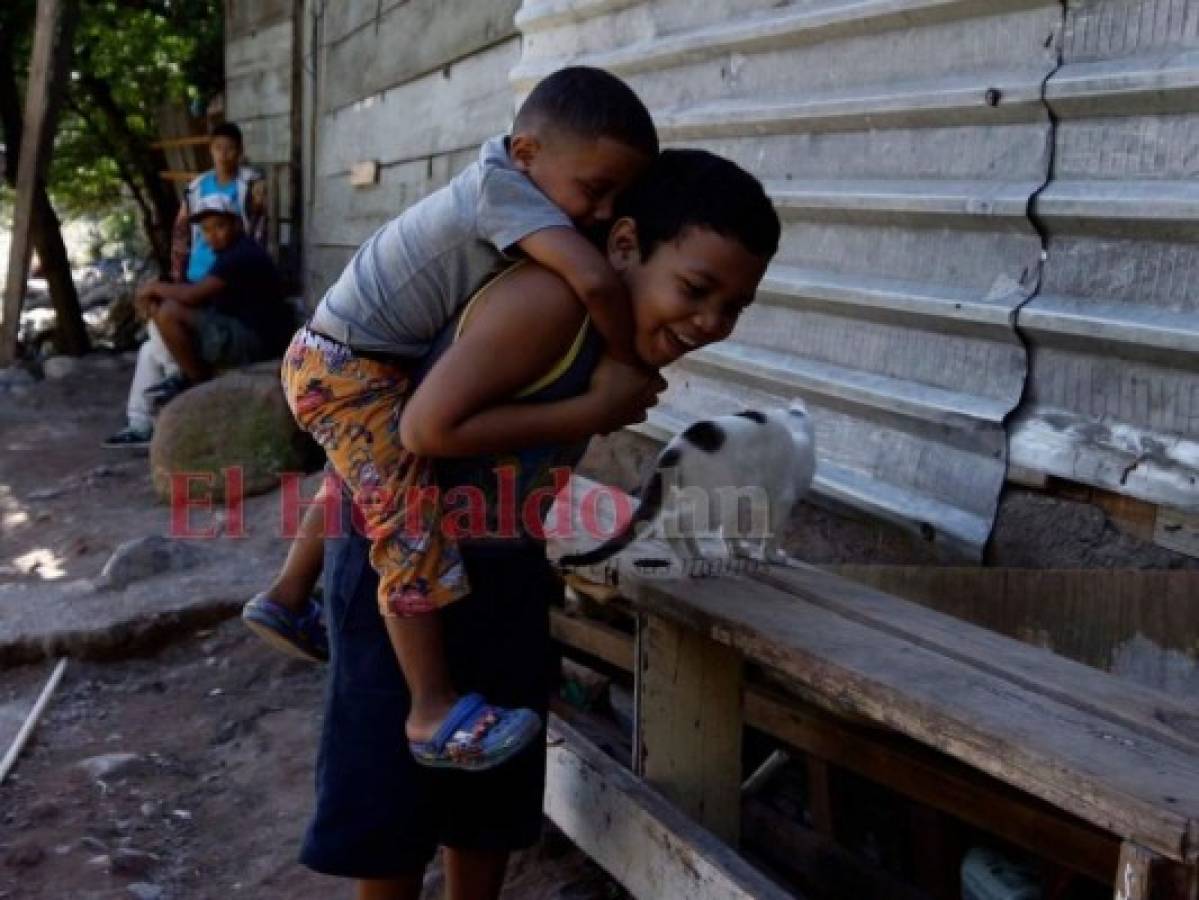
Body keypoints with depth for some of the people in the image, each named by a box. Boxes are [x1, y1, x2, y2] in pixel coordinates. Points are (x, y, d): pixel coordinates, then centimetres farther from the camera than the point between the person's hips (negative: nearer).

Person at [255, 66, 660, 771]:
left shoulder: (514, 190, 2)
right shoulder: (503, 187, -25)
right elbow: (595, 280, -37)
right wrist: (631, 367, -23)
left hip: (352, 364, 10)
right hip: (344, 368, -10)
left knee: (367, 489, 29)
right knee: (410, 518, -16)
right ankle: (434, 711, -10)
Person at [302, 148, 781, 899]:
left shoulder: (634, 331, -4)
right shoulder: (552, 299, -31)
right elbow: (429, 427, -35)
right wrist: (593, 412, -28)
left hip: (506, 572, 8)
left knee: (498, 778, 18)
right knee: (394, 779, 6)